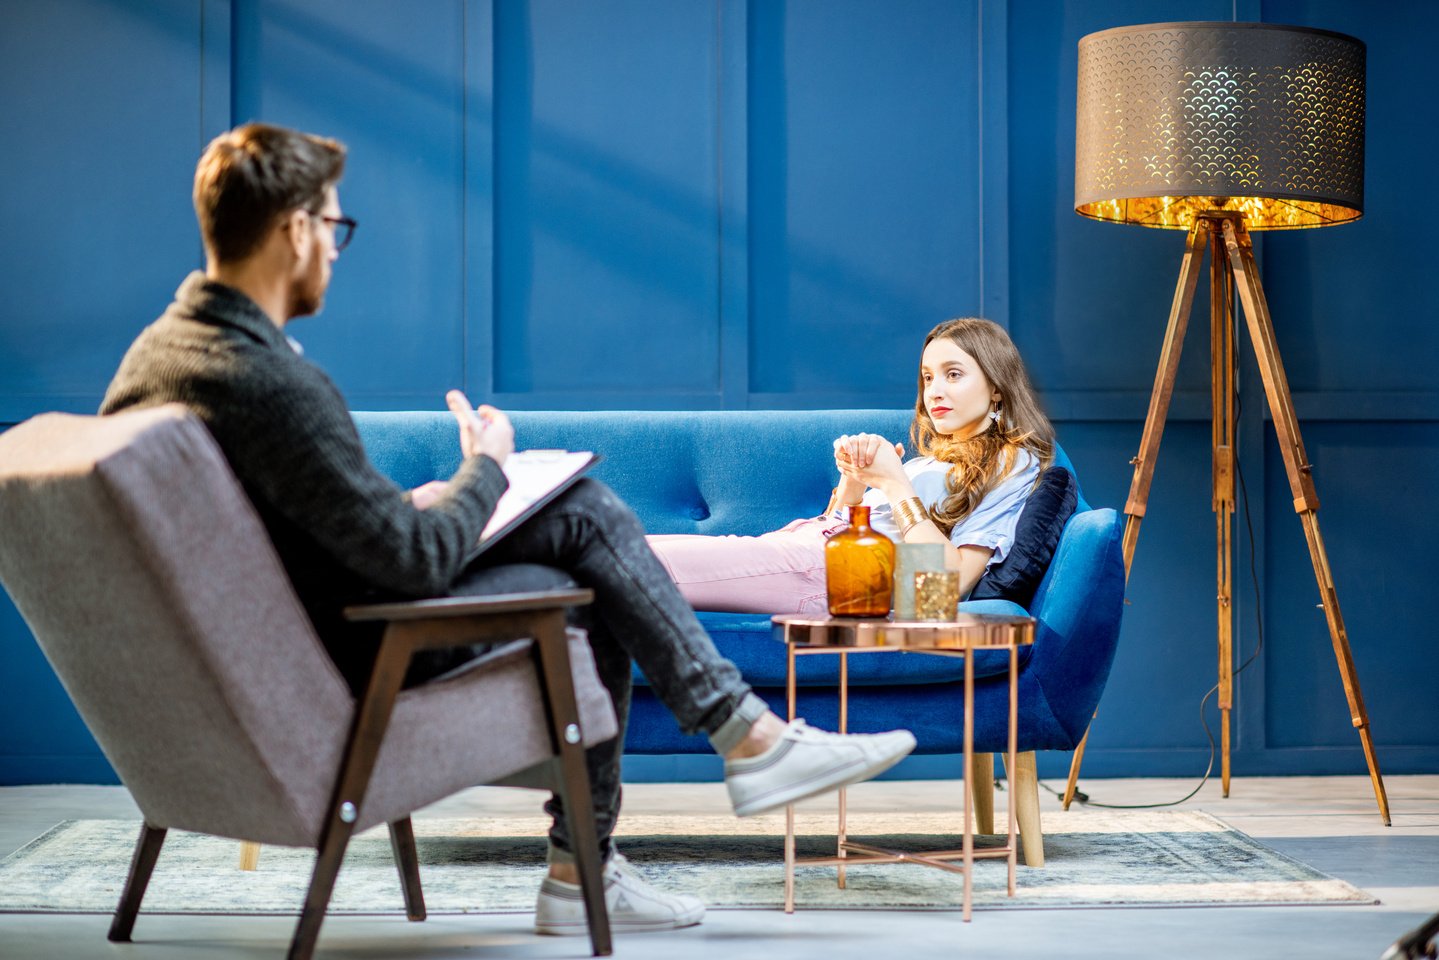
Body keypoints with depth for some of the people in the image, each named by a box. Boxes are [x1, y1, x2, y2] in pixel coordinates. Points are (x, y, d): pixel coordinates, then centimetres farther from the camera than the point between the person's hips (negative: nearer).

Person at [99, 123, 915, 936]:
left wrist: (401, 506, 10)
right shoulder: (276, 386, -30)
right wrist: (488, 469, -6)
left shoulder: (155, 350, 1)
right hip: (347, 668, -9)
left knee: (586, 507, 11)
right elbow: (418, 562, -24)